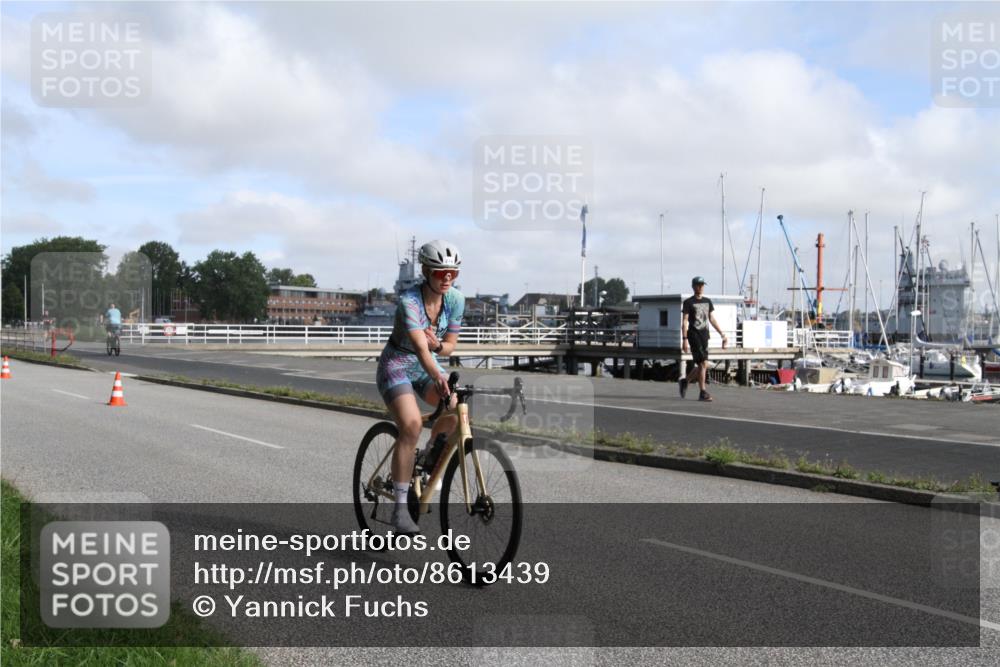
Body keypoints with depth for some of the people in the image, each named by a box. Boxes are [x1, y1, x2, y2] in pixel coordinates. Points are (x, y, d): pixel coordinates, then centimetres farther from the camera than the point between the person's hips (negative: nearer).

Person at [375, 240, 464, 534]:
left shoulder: (455, 299, -10)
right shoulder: (409, 301, -27)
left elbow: (449, 345, -1)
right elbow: (421, 349, -39)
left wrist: (437, 345, -25)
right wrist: (439, 379, -56)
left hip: (427, 365, 5)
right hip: (396, 366, -5)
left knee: (456, 412, -21)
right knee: (412, 425, -27)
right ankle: (400, 507, -20)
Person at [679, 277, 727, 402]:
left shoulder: (707, 301, 15)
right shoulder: (688, 302, -2)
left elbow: (712, 319, 18)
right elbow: (684, 321, -6)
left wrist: (722, 334, 12)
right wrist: (685, 339, -15)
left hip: (704, 336, 6)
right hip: (694, 335, -6)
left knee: (701, 365, 8)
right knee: (703, 363, -14)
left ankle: (685, 381, 30)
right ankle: (702, 393, -8)